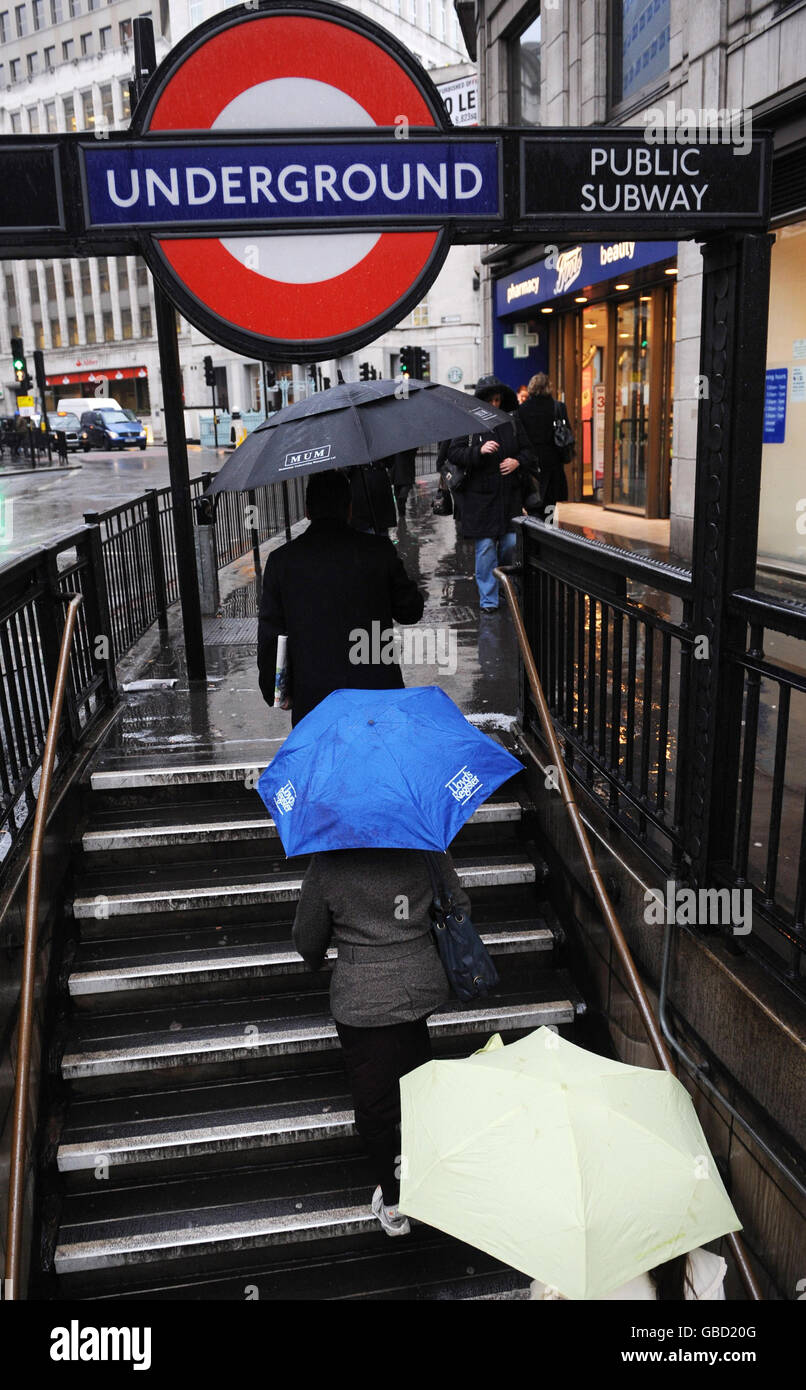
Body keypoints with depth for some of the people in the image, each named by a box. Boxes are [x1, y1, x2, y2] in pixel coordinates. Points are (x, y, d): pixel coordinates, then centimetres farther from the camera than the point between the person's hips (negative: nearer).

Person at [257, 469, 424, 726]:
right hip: (377, 691, 0)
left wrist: (272, 691, 14)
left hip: (312, 700, 0)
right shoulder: (379, 550, -5)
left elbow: (269, 635, 2)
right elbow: (411, 611, 6)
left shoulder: (281, 560, -2)